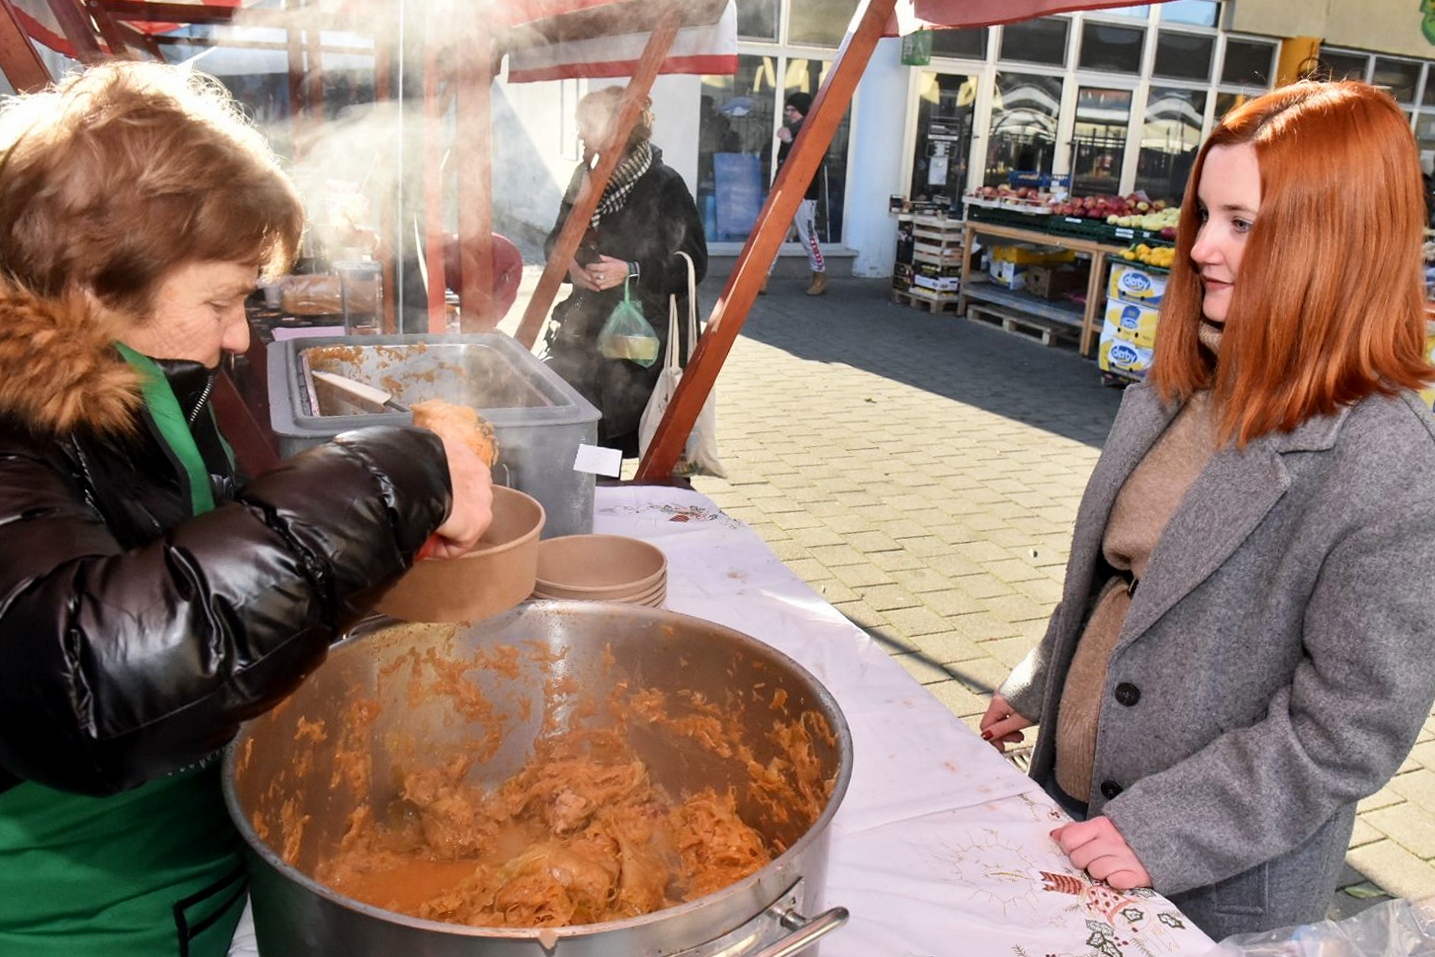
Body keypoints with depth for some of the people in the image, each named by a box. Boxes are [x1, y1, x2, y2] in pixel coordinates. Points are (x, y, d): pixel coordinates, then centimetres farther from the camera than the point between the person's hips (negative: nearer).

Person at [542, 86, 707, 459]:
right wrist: (570, 264, -6)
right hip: (584, 326, 6)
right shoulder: (585, 177, 10)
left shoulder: (665, 186, -10)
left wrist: (630, 271, -24)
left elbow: (693, 263, -13)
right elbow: (554, 241, 17)